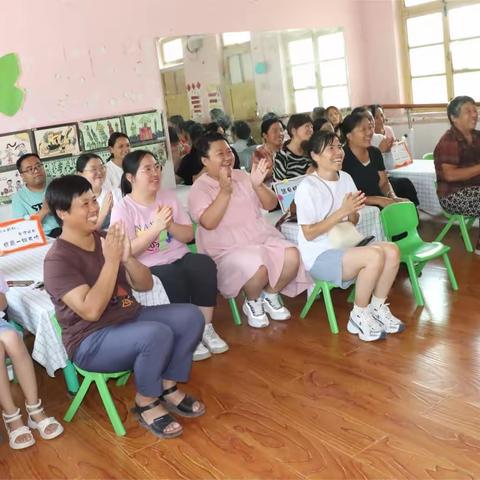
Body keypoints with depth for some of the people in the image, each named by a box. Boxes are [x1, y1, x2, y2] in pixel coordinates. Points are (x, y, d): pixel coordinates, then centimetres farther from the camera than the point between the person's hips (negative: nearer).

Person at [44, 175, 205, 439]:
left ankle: (168, 387, 4)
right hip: (91, 341, -7)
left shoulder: (104, 239, 4)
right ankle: (145, 404, -6)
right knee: (157, 334, -32)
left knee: (191, 315, -9)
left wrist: (127, 257, -14)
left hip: (131, 318, 8)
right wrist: (111, 261, -26)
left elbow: (145, 285, 5)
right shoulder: (58, 259, -17)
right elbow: (91, 311, -27)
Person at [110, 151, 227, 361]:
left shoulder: (169, 196, 10)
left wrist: (169, 225, -14)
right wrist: (155, 227, -23)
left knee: (205, 264, -26)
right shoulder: (122, 209, -4)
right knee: (174, 278, -35)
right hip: (147, 269, -4)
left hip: (179, 258, 5)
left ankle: (206, 328, -15)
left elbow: (189, 235, 7)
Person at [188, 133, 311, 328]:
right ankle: (252, 303, 0)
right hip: (228, 250, -5)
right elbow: (209, 223, -21)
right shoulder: (199, 188, -6)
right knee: (257, 268, -34)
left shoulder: (242, 176, 10)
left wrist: (258, 185, -13)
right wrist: (225, 191, -27)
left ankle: (270, 295, 6)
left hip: (262, 239, 6)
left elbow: (270, 205, 6)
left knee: (292, 256, -21)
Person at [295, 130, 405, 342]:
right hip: (318, 256, -7)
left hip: (343, 246, 7)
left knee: (392, 250, -15)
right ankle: (359, 316, -8)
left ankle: (378, 308, 2)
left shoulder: (345, 178, 8)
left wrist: (353, 210, -10)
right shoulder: (307, 187, -14)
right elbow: (309, 234, -16)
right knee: (375, 255, -27)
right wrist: (341, 212, -20)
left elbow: (353, 222, 14)